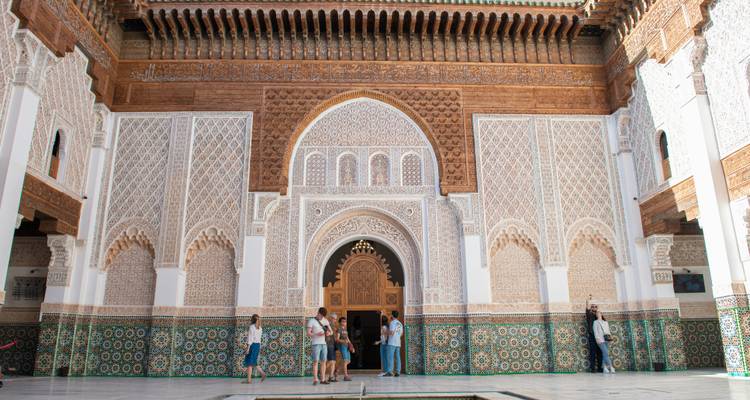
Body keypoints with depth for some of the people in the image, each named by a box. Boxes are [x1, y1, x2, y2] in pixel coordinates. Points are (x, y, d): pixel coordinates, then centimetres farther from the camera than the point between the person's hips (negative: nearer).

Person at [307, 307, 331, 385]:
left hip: (324, 344, 5)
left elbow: (331, 331, 13)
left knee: (323, 362, 5)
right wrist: (316, 334, -26)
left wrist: (329, 333, -11)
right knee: (315, 361, -9)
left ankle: (322, 379, 9)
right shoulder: (311, 321, -3)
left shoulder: (325, 321, 13)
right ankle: (315, 380, -9)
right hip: (316, 344, -5)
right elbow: (308, 333, -9)